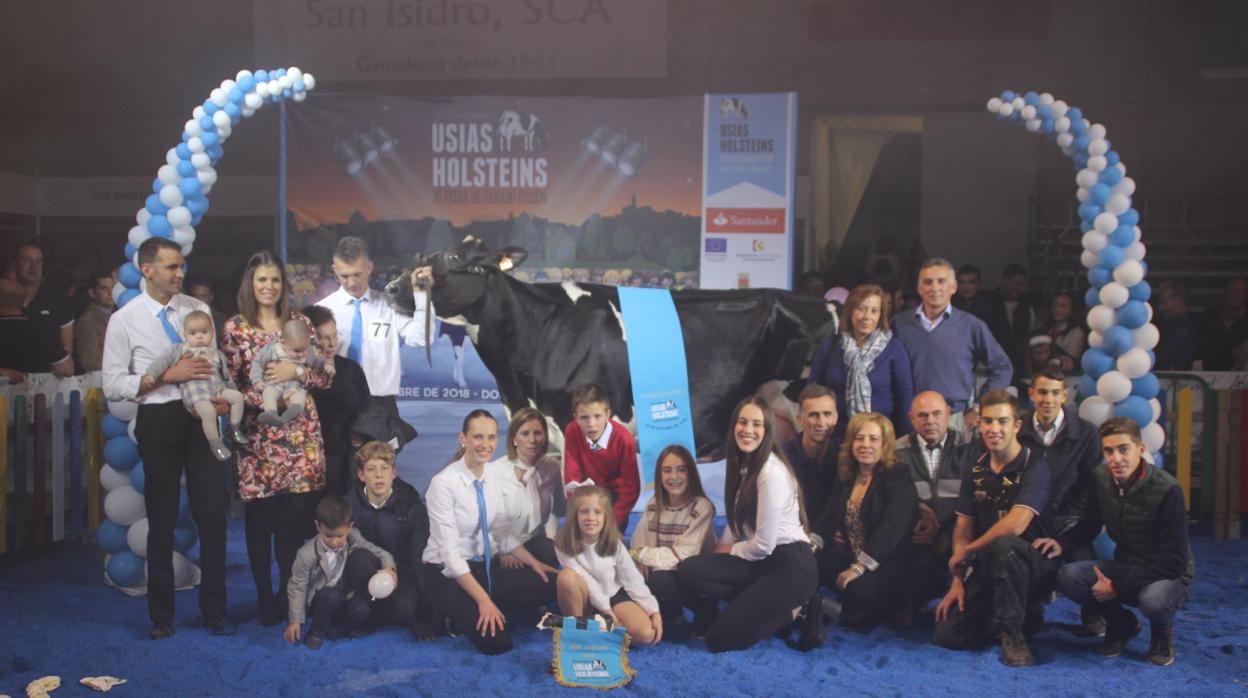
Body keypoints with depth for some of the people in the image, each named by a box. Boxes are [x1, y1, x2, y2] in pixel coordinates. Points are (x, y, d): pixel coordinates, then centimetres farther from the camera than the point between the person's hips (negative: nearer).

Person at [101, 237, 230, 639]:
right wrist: (167, 376, -16)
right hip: (158, 421, -2)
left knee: (213, 515, 3)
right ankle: (161, 616, 24)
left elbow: (217, 363, 11)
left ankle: (214, 611, 16)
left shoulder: (198, 309, 6)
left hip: (203, 416, 2)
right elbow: (112, 386, -5)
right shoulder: (125, 321, -2)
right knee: (162, 520, 9)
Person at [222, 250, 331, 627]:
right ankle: (265, 599, 16)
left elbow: (325, 375, 7)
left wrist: (296, 371, -11)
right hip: (257, 432, -1)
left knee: (297, 515, 0)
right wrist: (261, 401, -15)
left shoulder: (300, 322, 9)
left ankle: (290, 594, 16)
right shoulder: (235, 328, 4)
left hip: (301, 432, 1)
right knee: (260, 517, 2)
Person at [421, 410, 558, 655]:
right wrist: (483, 599, -27)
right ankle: (463, 614, 4)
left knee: (550, 584, -13)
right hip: (447, 574, -7)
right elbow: (449, 551, -23)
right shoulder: (444, 483, -20)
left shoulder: (493, 479, 1)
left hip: (485, 566, 7)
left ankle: (477, 612, 0)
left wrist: (535, 563, -6)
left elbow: (504, 534, 9)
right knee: (496, 640, -24)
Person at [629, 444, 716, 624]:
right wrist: (639, 581, -20)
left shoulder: (701, 507, -15)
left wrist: (641, 554, -17)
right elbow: (636, 548, -1)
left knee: (660, 580, -32)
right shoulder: (653, 506, 1)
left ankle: (672, 613, 1)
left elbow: (684, 556, -21)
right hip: (661, 574, 5)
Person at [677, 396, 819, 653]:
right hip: (763, 560, 8)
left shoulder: (772, 474, -18)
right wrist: (719, 553, 0)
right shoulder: (741, 464, 10)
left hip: (791, 566, -8)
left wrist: (730, 550, 1)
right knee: (689, 571, -14)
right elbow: (738, 521, 14)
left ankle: (794, 611, 4)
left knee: (719, 639, -12)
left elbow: (764, 545, -17)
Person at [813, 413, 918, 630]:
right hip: (849, 558, 6)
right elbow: (829, 518, 9)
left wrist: (860, 567, -29)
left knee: (861, 589, -35)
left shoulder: (899, 477, -7)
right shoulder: (846, 478, 13)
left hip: (887, 565, -6)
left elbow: (891, 529, -20)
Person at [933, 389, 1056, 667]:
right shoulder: (976, 470, 5)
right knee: (948, 636, -6)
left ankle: (1013, 633, -18)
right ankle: (1024, 612, 17)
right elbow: (963, 528, 5)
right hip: (988, 568, 6)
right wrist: (958, 581, -5)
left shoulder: (1035, 467, -15)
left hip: (1034, 563, -6)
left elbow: (1015, 525, -27)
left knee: (1002, 545, -39)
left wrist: (966, 551, -14)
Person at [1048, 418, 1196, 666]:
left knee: (1154, 599, -39)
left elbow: (1174, 560, -22)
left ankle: (1163, 634, 1)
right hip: (1125, 567, 5)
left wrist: (1118, 586, -24)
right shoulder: (1102, 479, -7)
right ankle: (1122, 624, 9)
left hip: (1166, 574, -5)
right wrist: (1060, 543, -18)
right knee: (1068, 576, -21)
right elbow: (1088, 526, 6)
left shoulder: (1167, 490, -23)